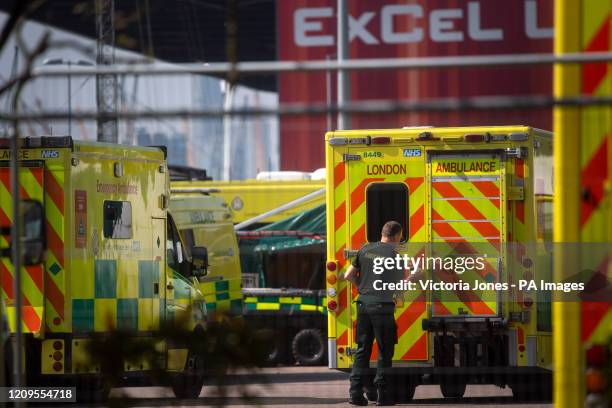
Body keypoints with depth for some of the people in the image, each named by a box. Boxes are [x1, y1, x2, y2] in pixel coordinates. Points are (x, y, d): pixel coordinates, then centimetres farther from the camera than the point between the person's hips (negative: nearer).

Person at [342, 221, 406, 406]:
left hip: (363, 304, 4)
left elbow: (349, 275, 14)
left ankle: (356, 392, 5)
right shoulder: (396, 252, -2)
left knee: (362, 349, 10)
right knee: (385, 351, 3)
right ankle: (382, 394, 2)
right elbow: (403, 279, 11)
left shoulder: (365, 249, 10)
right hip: (383, 305, -4)